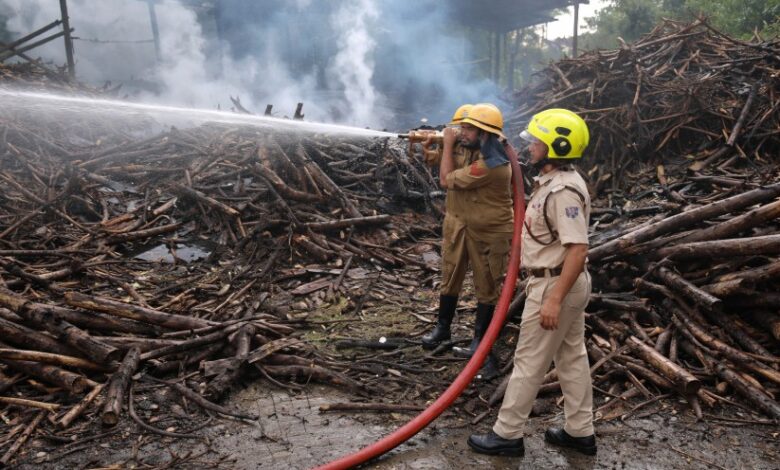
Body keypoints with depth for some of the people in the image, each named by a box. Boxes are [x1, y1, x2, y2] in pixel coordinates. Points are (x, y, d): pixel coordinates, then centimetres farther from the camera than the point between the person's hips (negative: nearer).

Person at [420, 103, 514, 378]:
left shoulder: (491, 165, -28)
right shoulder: (469, 148, -3)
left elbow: (446, 180, -21)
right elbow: (444, 168, 14)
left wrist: (448, 144, -13)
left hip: (488, 233, -8)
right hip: (457, 224, 8)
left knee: (486, 288, 7)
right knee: (450, 279, 16)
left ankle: (479, 342, 20)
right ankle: (442, 328, 34)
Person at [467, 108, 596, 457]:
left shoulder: (563, 190, -24)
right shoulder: (555, 181, 9)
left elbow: (578, 249, -28)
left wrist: (553, 298, -28)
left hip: (554, 285, -10)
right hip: (566, 283, 10)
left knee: (529, 361, 1)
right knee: (572, 357, 17)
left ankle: (507, 434, 15)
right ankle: (580, 432, 30)